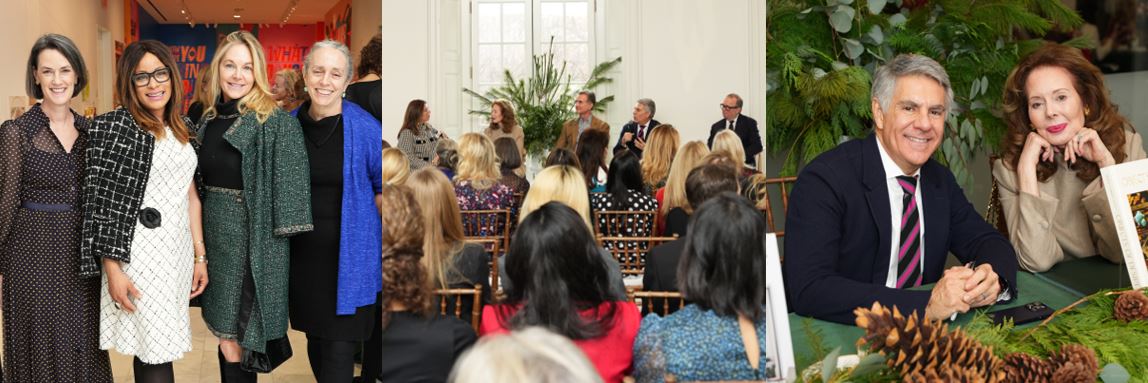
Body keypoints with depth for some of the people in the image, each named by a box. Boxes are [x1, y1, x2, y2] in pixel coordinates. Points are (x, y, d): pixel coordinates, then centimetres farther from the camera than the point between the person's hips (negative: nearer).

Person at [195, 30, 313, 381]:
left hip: (253, 238, -7)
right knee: (225, 332, 14)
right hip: (215, 234, 7)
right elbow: (199, 182, 17)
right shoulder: (208, 120, 9)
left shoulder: (276, 122, -12)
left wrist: (277, 244, -17)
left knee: (234, 341, -3)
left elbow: (289, 188, -14)